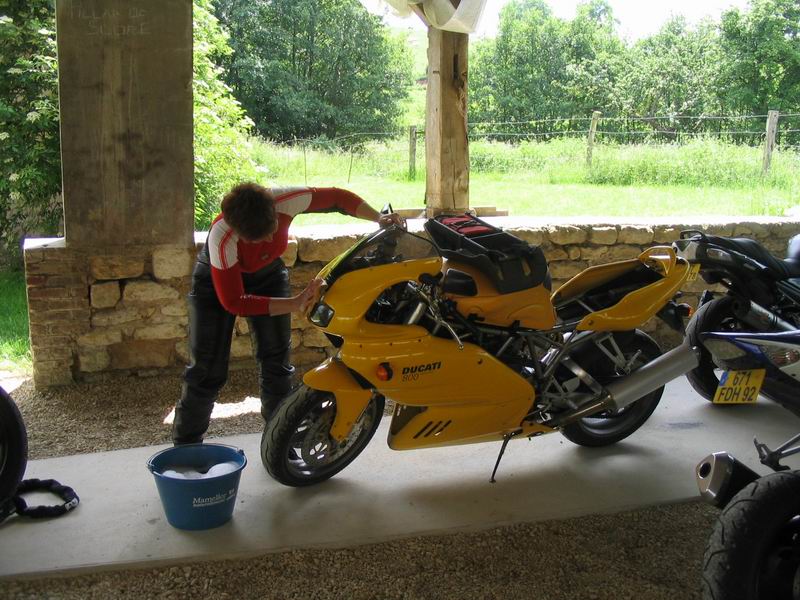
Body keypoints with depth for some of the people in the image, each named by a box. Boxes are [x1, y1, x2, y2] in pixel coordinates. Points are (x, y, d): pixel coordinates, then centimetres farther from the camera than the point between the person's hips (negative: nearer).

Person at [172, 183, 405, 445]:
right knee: (207, 369, -7)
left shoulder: (285, 200, -33)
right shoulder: (221, 238, -40)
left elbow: (336, 197, -17)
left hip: (267, 273, 4)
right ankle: (186, 446, 8)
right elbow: (233, 303, -34)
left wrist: (379, 218, -29)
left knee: (277, 361, -1)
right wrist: (295, 303, -39)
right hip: (218, 279, -3)